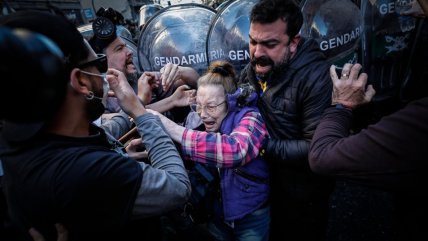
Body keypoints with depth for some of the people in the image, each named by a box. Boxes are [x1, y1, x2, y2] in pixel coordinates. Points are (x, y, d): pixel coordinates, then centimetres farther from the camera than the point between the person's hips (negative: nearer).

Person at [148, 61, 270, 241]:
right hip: (216, 213, 4)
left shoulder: (249, 118, -21)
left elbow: (236, 150, -42)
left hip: (250, 215, -3)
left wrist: (171, 129, -42)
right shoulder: (197, 119, -8)